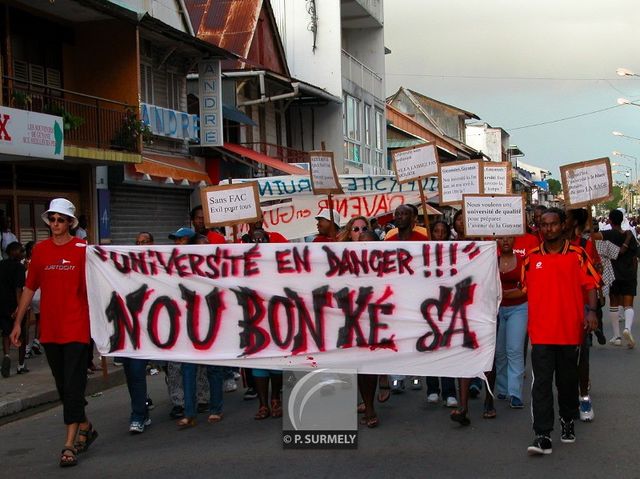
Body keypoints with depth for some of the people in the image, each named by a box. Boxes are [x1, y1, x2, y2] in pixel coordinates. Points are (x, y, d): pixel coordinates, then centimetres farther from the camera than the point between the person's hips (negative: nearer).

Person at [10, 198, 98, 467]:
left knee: (73, 386, -6)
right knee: (63, 387, 14)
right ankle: (85, 428, 33)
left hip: (76, 329, -5)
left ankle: (70, 445, -3)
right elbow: (30, 288, 13)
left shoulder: (83, 249, -4)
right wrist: (18, 322, 12)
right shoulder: (40, 250, 7)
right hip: (49, 330, 5)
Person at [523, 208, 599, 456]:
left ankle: (568, 421, 36)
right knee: (542, 382, -6)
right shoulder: (532, 257, 6)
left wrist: (591, 310, -15)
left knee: (567, 380, 14)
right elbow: (526, 289, 13)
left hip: (569, 330, 0)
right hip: (541, 331, 0)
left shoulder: (577, 255, 1)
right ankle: (543, 436, -7)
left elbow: (590, 285, -1)